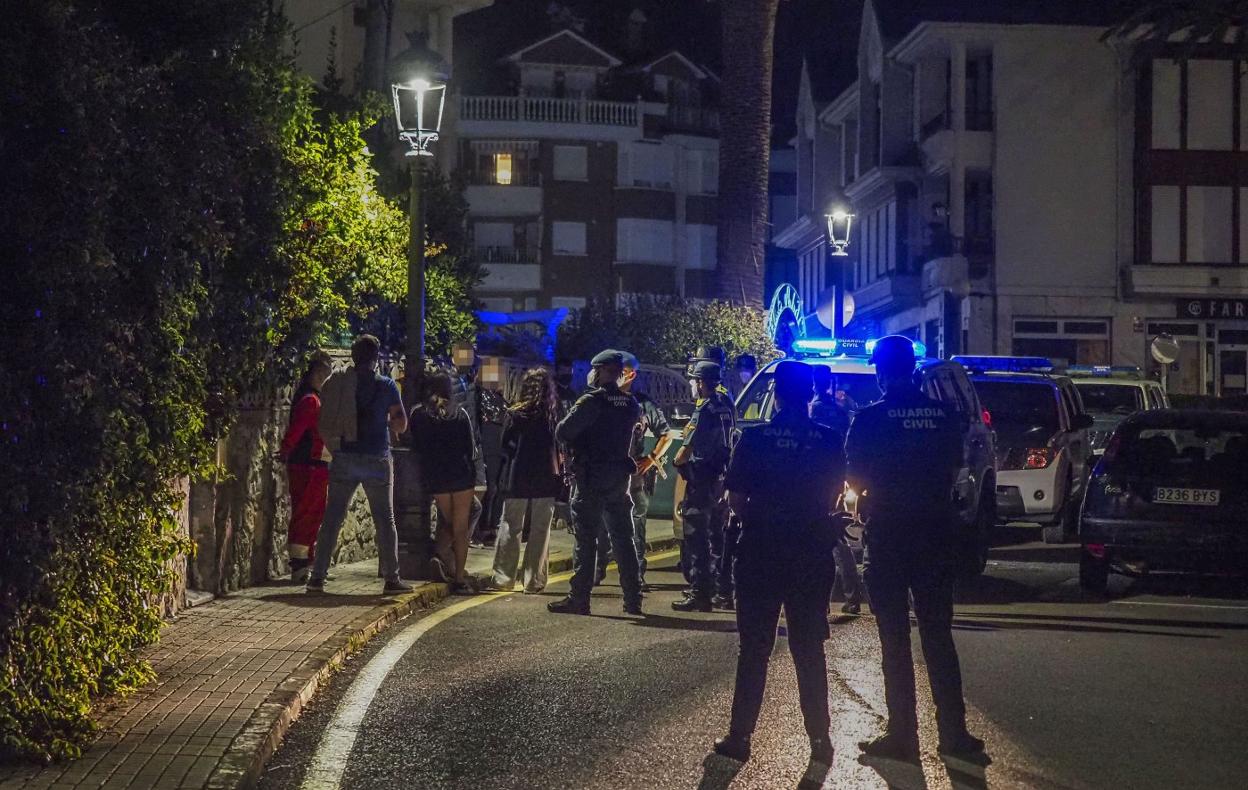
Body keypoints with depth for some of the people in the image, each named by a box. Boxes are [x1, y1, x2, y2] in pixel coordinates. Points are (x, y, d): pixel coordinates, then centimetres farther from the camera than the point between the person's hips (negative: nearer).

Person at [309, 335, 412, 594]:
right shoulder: (386, 385, -4)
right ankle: (391, 578, 4)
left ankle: (317, 576, 2)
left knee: (332, 519, 6)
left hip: (344, 457, 2)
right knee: (385, 520, 5)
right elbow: (401, 424, 0)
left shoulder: (335, 384, 3)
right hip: (376, 459, -2)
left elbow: (324, 426, 4)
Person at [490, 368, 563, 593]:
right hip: (546, 479, 1)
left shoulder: (515, 414, -6)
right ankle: (533, 580, 7)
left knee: (510, 527, 9)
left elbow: (505, 445, 1)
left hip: (518, 477, -1)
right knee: (541, 530, 7)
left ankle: (504, 577, 8)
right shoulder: (556, 414, -3)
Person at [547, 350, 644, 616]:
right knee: (623, 539, 10)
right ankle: (632, 599, 12)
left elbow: (562, 432, -16)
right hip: (619, 475, 6)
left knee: (585, 539, -2)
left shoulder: (591, 401, -14)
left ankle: (579, 598, -2)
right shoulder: (630, 403, 5)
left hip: (590, 477, -6)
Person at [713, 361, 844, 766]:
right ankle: (819, 738, 10)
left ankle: (740, 735, 7)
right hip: (811, 555, 1)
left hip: (761, 554, -1)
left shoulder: (754, 438, -8)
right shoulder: (829, 441, -4)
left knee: (754, 650, 7)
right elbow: (832, 497, -1)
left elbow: (735, 499, -8)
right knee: (809, 650, 10)